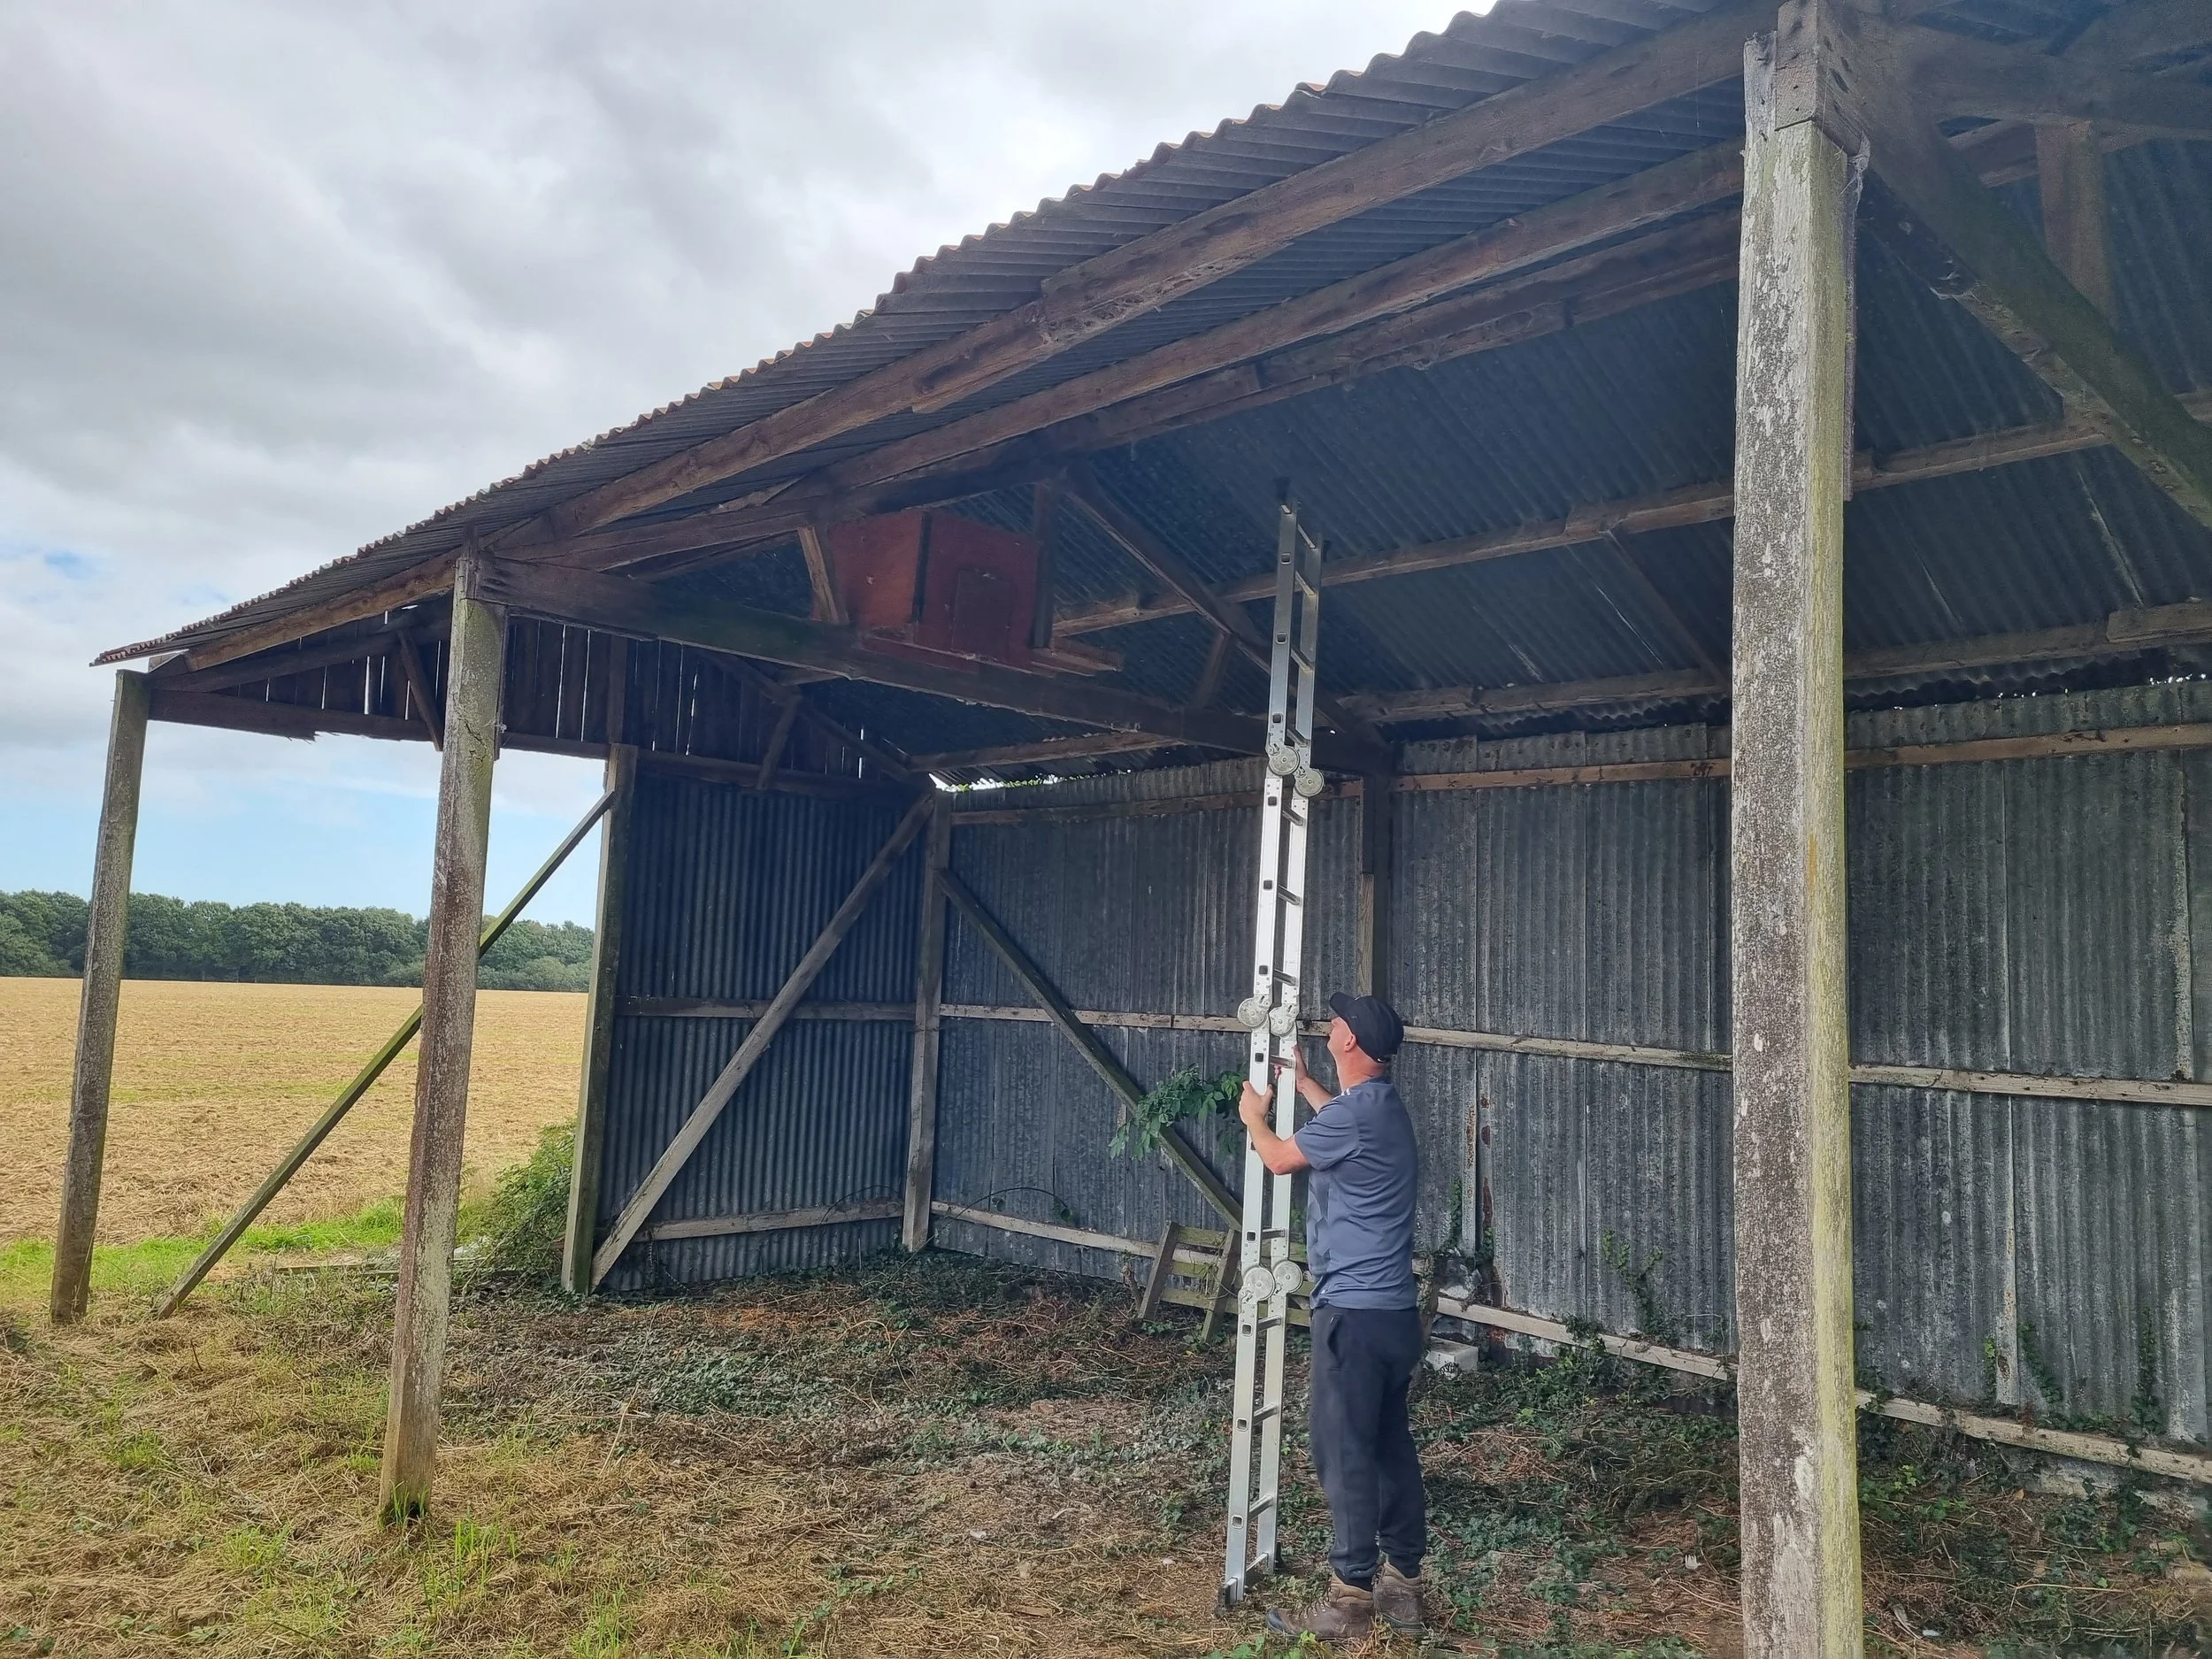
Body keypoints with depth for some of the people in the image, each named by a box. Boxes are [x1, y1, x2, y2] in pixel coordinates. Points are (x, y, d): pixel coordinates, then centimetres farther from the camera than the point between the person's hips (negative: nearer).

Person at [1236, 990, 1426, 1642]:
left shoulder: (1355, 1112, -18)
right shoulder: (1381, 1106, 11)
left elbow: (1279, 1157, -4)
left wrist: (1254, 1118, 16)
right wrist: (1301, 1083, 47)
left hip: (1355, 1312, -10)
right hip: (1393, 1310, 10)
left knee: (1343, 1449, -3)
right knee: (1389, 1445, 15)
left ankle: (1350, 1600, 4)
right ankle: (1402, 1583, 24)